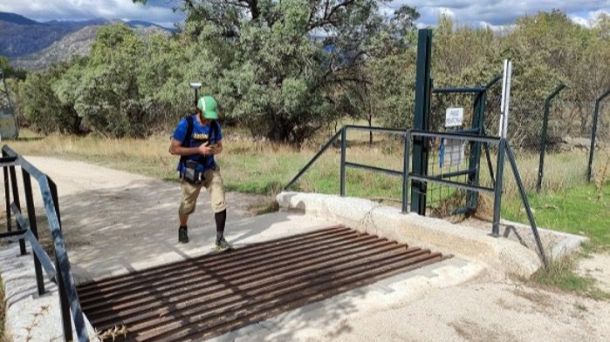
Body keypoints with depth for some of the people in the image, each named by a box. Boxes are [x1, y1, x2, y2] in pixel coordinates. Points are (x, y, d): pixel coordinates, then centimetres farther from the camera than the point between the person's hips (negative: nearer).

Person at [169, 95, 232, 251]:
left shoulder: (214, 125, -6)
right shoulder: (185, 124, -18)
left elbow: (219, 146, 9)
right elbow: (173, 149, -18)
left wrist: (215, 150, -17)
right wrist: (198, 150, -25)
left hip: (210, 169, 3)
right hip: (191, 172, -2)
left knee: (220, 202, -14)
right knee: (188, 206, 16)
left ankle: (220, 239, -4)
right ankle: (183, 228, 47)